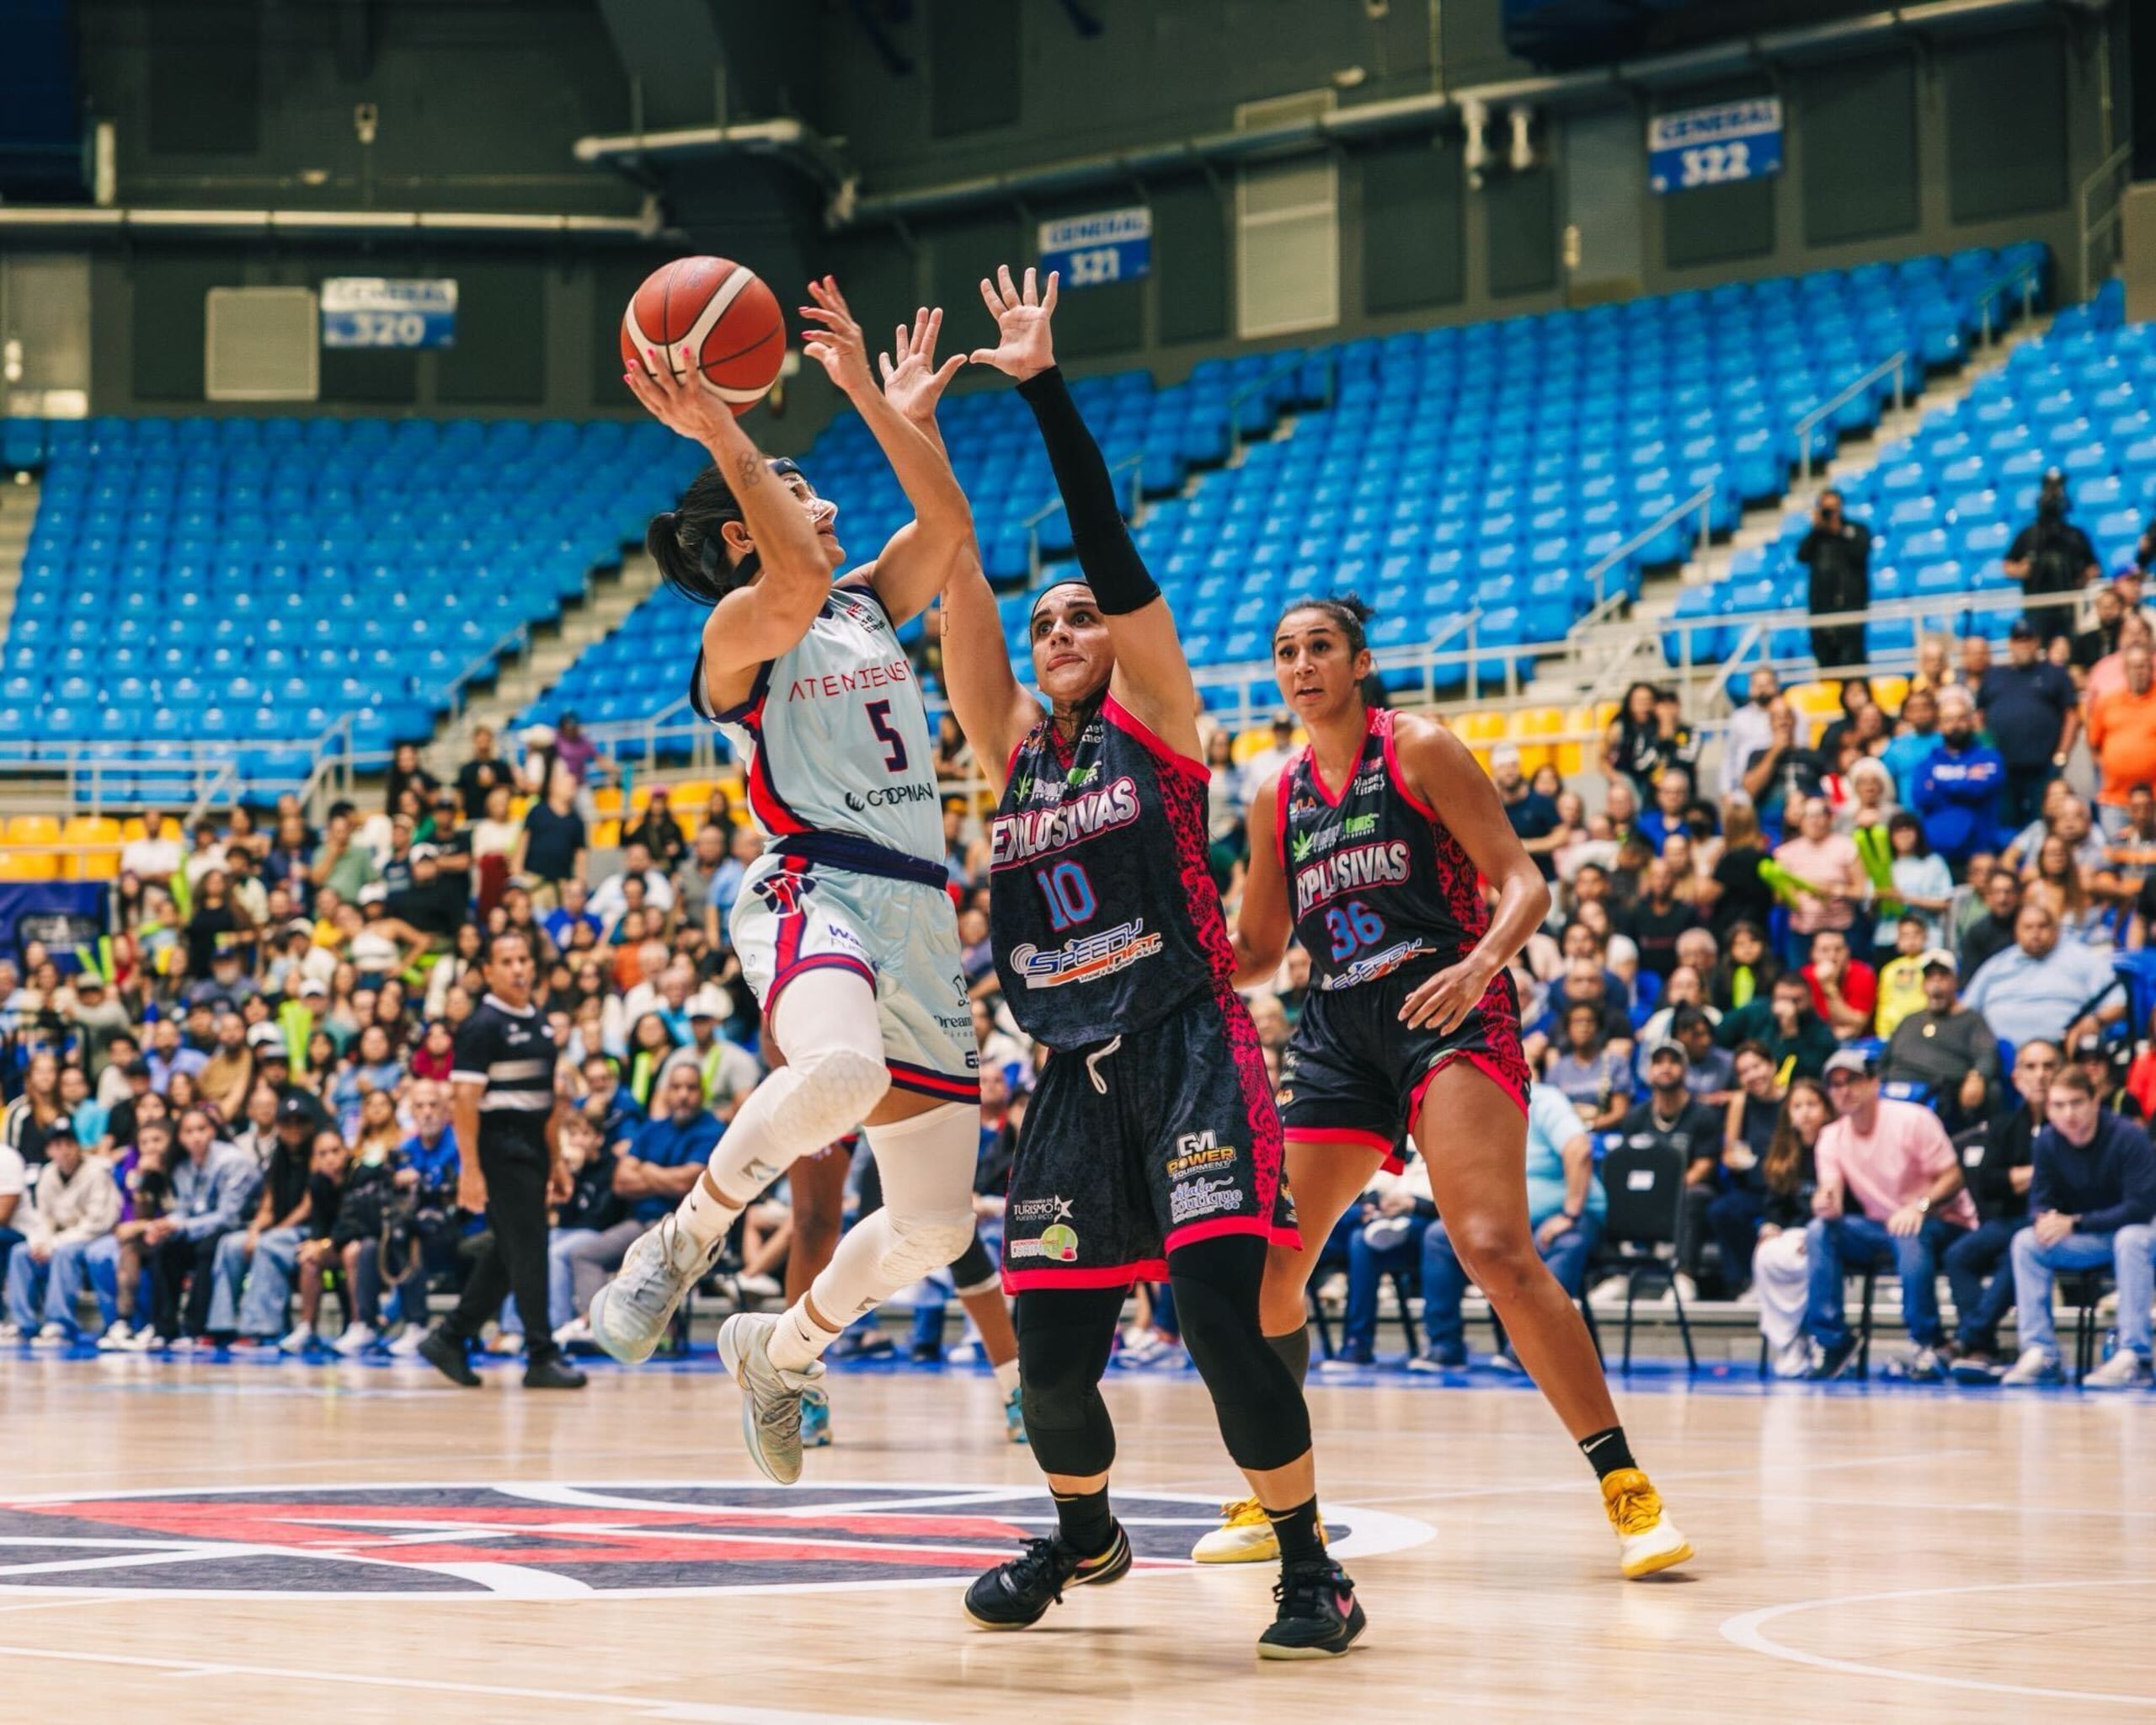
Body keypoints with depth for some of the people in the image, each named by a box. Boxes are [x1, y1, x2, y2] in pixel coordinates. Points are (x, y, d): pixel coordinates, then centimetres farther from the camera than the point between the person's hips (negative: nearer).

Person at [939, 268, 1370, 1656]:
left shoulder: (1154, 719, 3)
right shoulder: (1011, 746, 14)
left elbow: (1109, 545, -6)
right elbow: (957, 575, 7)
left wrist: (1045, 388, -10)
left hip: (1189, 1049, -5)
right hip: (1076, 1075, 5)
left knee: (1222, 1309, -18)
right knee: (1053, 1357, 2)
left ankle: (1313, 1571, -7)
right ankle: (1083, 1535, 32)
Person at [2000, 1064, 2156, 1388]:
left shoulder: (2128, 1137, -21)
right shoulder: (2048, 1141, -6)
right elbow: (2040, 1200, 0)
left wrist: (2075, 1224, -27)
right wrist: (2044, 1219, -27)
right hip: (2082, 1242, 5)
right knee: (2025, 1242, -16)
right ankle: (2040, 1354, -21)